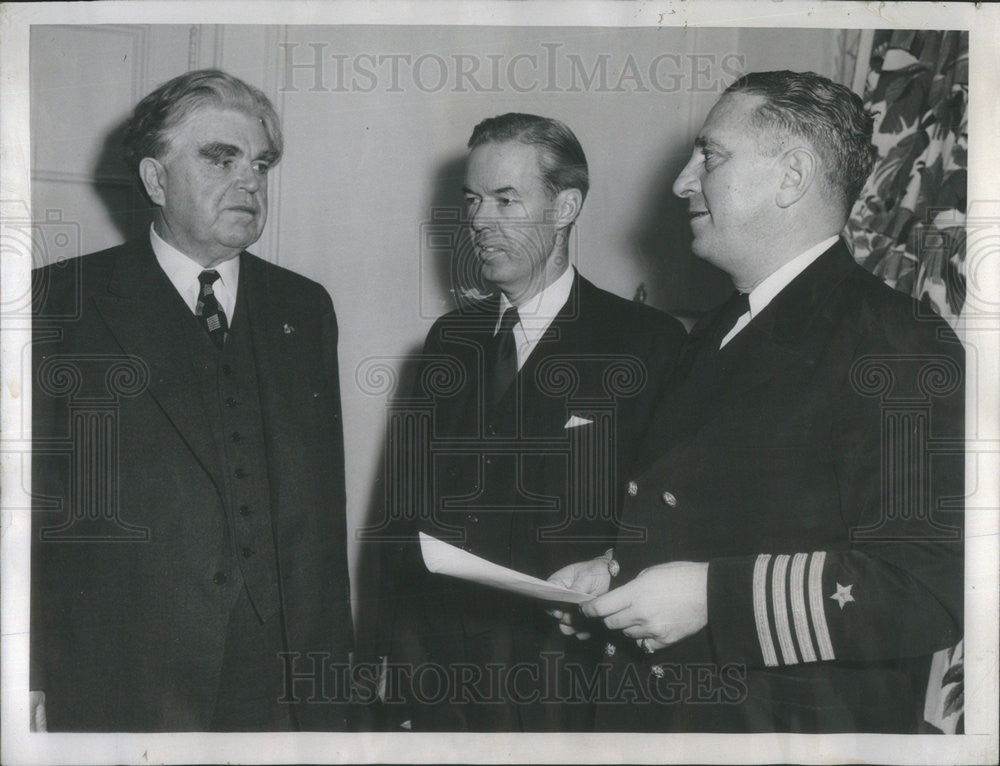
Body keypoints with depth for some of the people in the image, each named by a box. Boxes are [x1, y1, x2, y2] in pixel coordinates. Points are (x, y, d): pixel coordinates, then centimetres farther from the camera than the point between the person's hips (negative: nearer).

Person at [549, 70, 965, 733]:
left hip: (797, 730, -7)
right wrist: (614, 574, 3)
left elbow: (932, 591, -25)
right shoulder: (718, 338, 12)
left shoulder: (898, 346, -16)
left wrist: (713, 596, -26)